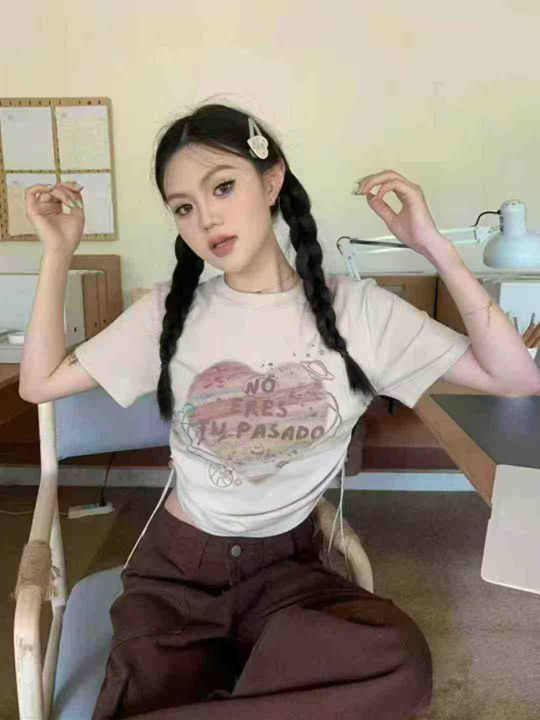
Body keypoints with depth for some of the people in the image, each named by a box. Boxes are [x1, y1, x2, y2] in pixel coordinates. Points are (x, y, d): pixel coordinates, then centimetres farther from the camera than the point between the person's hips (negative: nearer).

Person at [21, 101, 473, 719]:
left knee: (400, 662, -30)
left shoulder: (355, 309, -6)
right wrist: (58, 252, -4)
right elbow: (40, 382, 1)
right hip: (176, 565, 0)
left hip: (289, 567, 1)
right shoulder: (171, 310, -2)